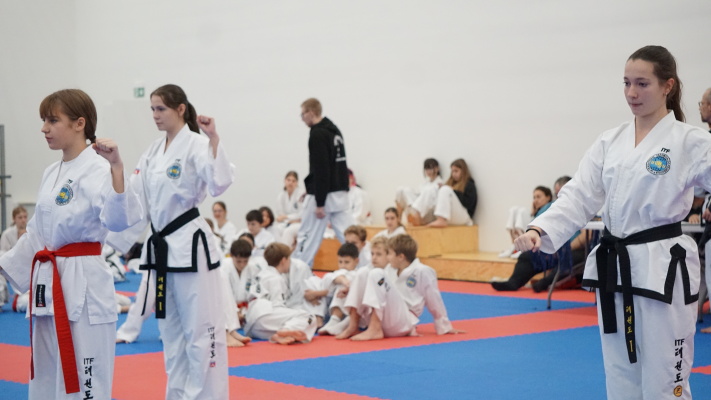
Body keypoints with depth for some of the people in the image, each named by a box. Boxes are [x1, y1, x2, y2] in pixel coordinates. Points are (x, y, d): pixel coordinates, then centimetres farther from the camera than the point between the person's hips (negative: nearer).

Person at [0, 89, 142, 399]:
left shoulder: (96, 170, -13)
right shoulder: (52, 174, 13)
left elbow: (118, 220, -29)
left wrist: (117, 168, -38)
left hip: (83, 285, -9)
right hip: (49, 285, 9)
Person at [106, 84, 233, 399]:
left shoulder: (196, 145, -10)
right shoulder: (153, 152, 12)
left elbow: (219, 184, -25)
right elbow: (137, 202, 12)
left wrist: (214, 140, -32)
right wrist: (114, 240, 9)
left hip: (190, 246, -8)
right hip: (160, 247, 8)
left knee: (201, 329, -3)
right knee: (170, 330, 15)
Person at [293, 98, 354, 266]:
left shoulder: (318, 134, -15)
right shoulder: (334, 131, 14)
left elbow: (321, 170, -19)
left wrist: (319, 203, -18)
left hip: (323, 193, -8)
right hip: (340, 191, 9)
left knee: (307, 236, 2)